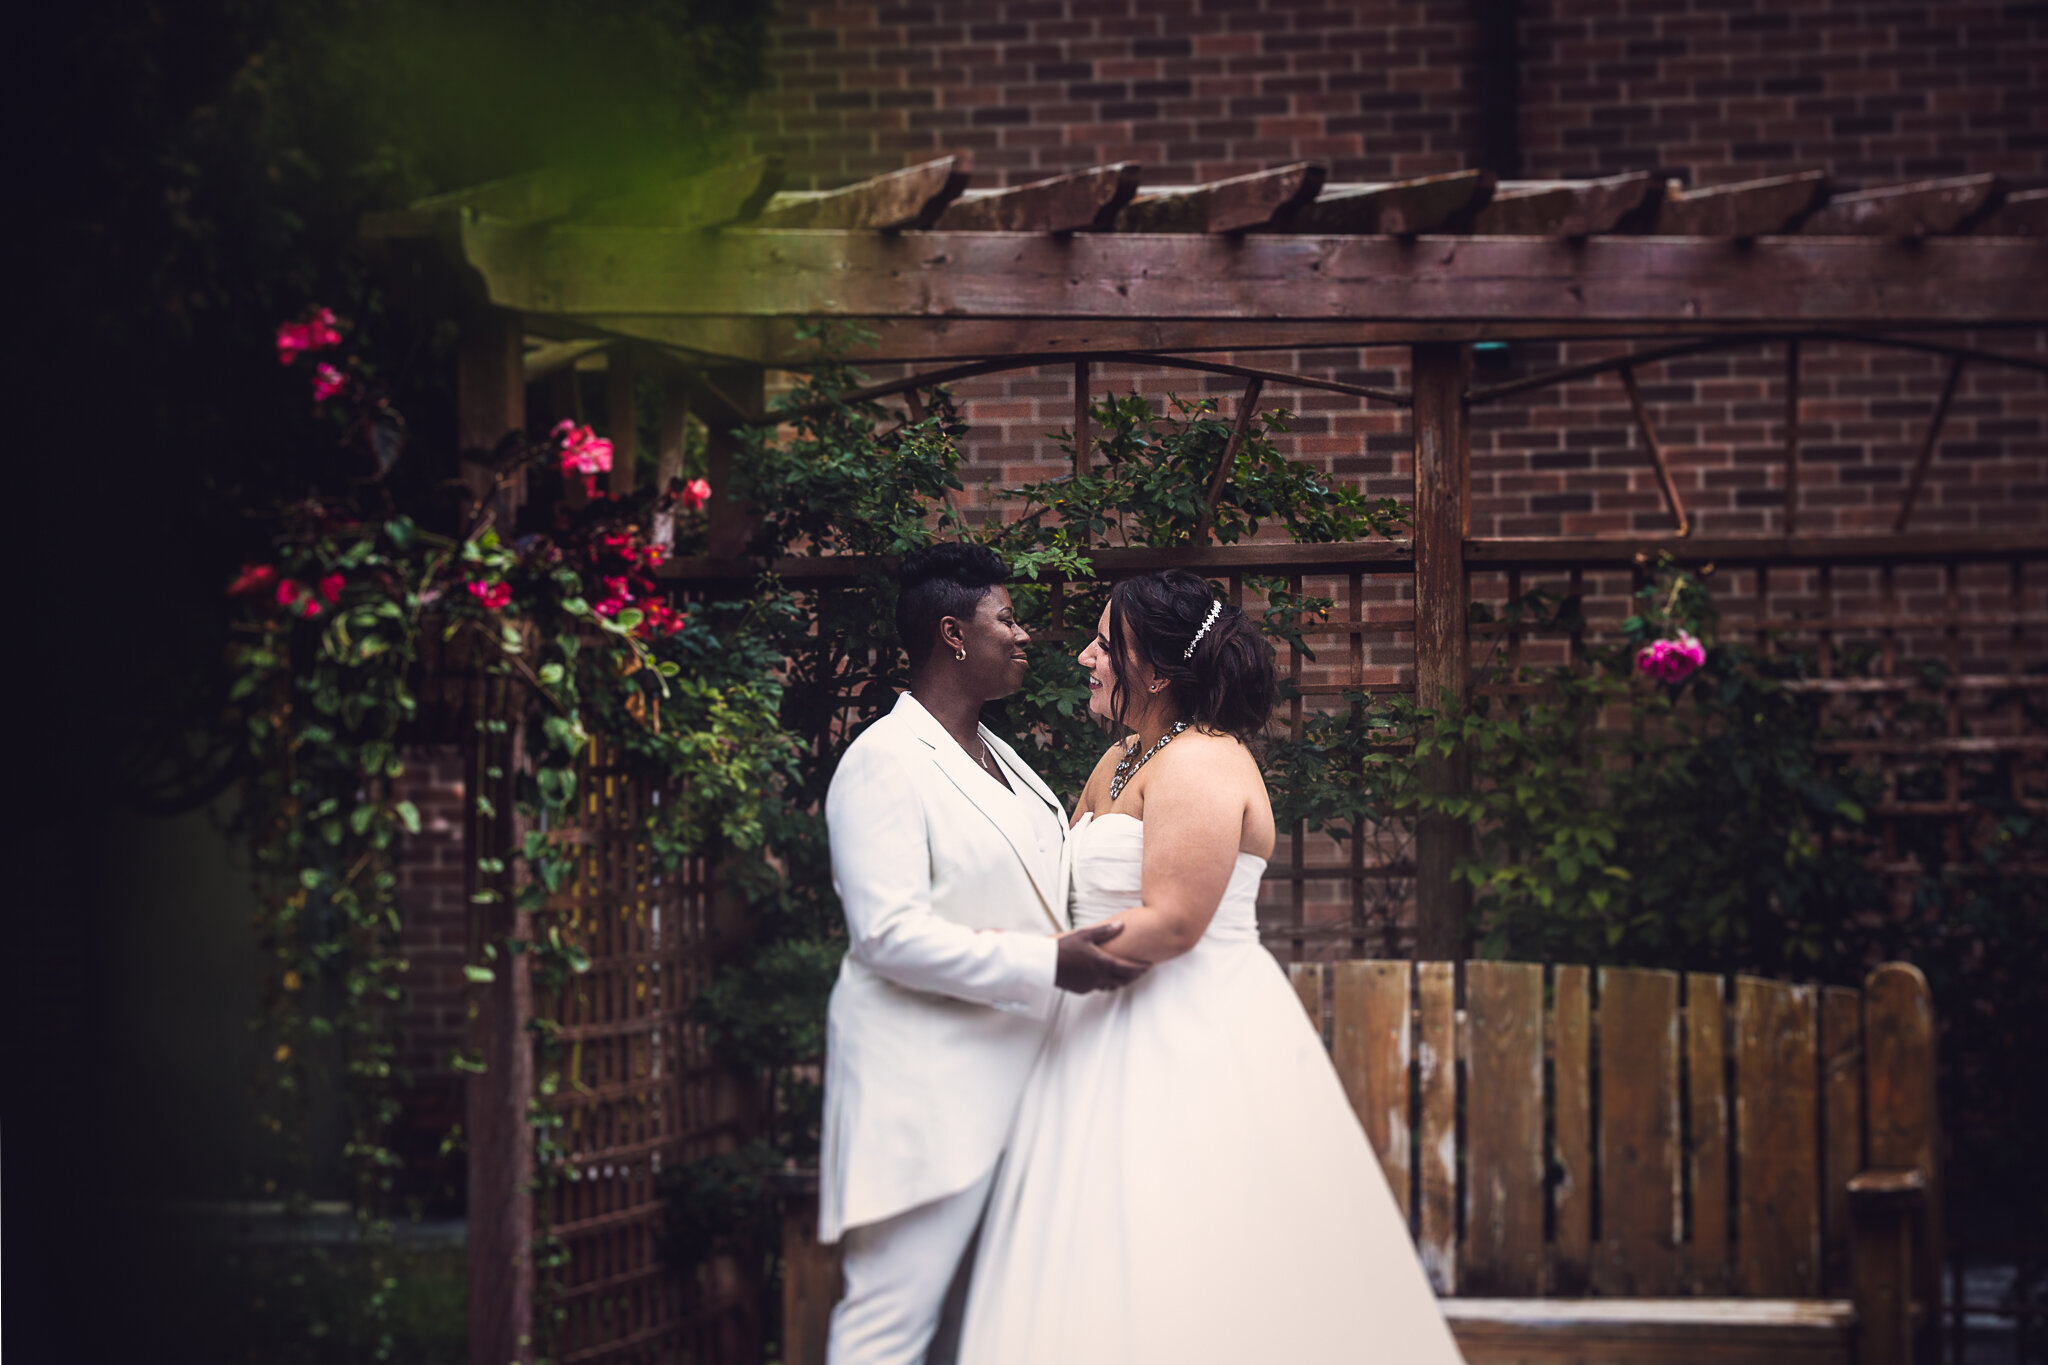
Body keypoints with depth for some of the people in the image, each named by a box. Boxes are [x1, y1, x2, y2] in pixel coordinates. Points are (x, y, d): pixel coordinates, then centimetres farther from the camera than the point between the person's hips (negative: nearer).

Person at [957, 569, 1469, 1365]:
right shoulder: (1121, 763, 17)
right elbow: (1084, 894, 22)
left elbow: (1170, 923, -21)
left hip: (1195, 1039, -9)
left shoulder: (1199, 765, -13)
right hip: (1131, 1028, 9)